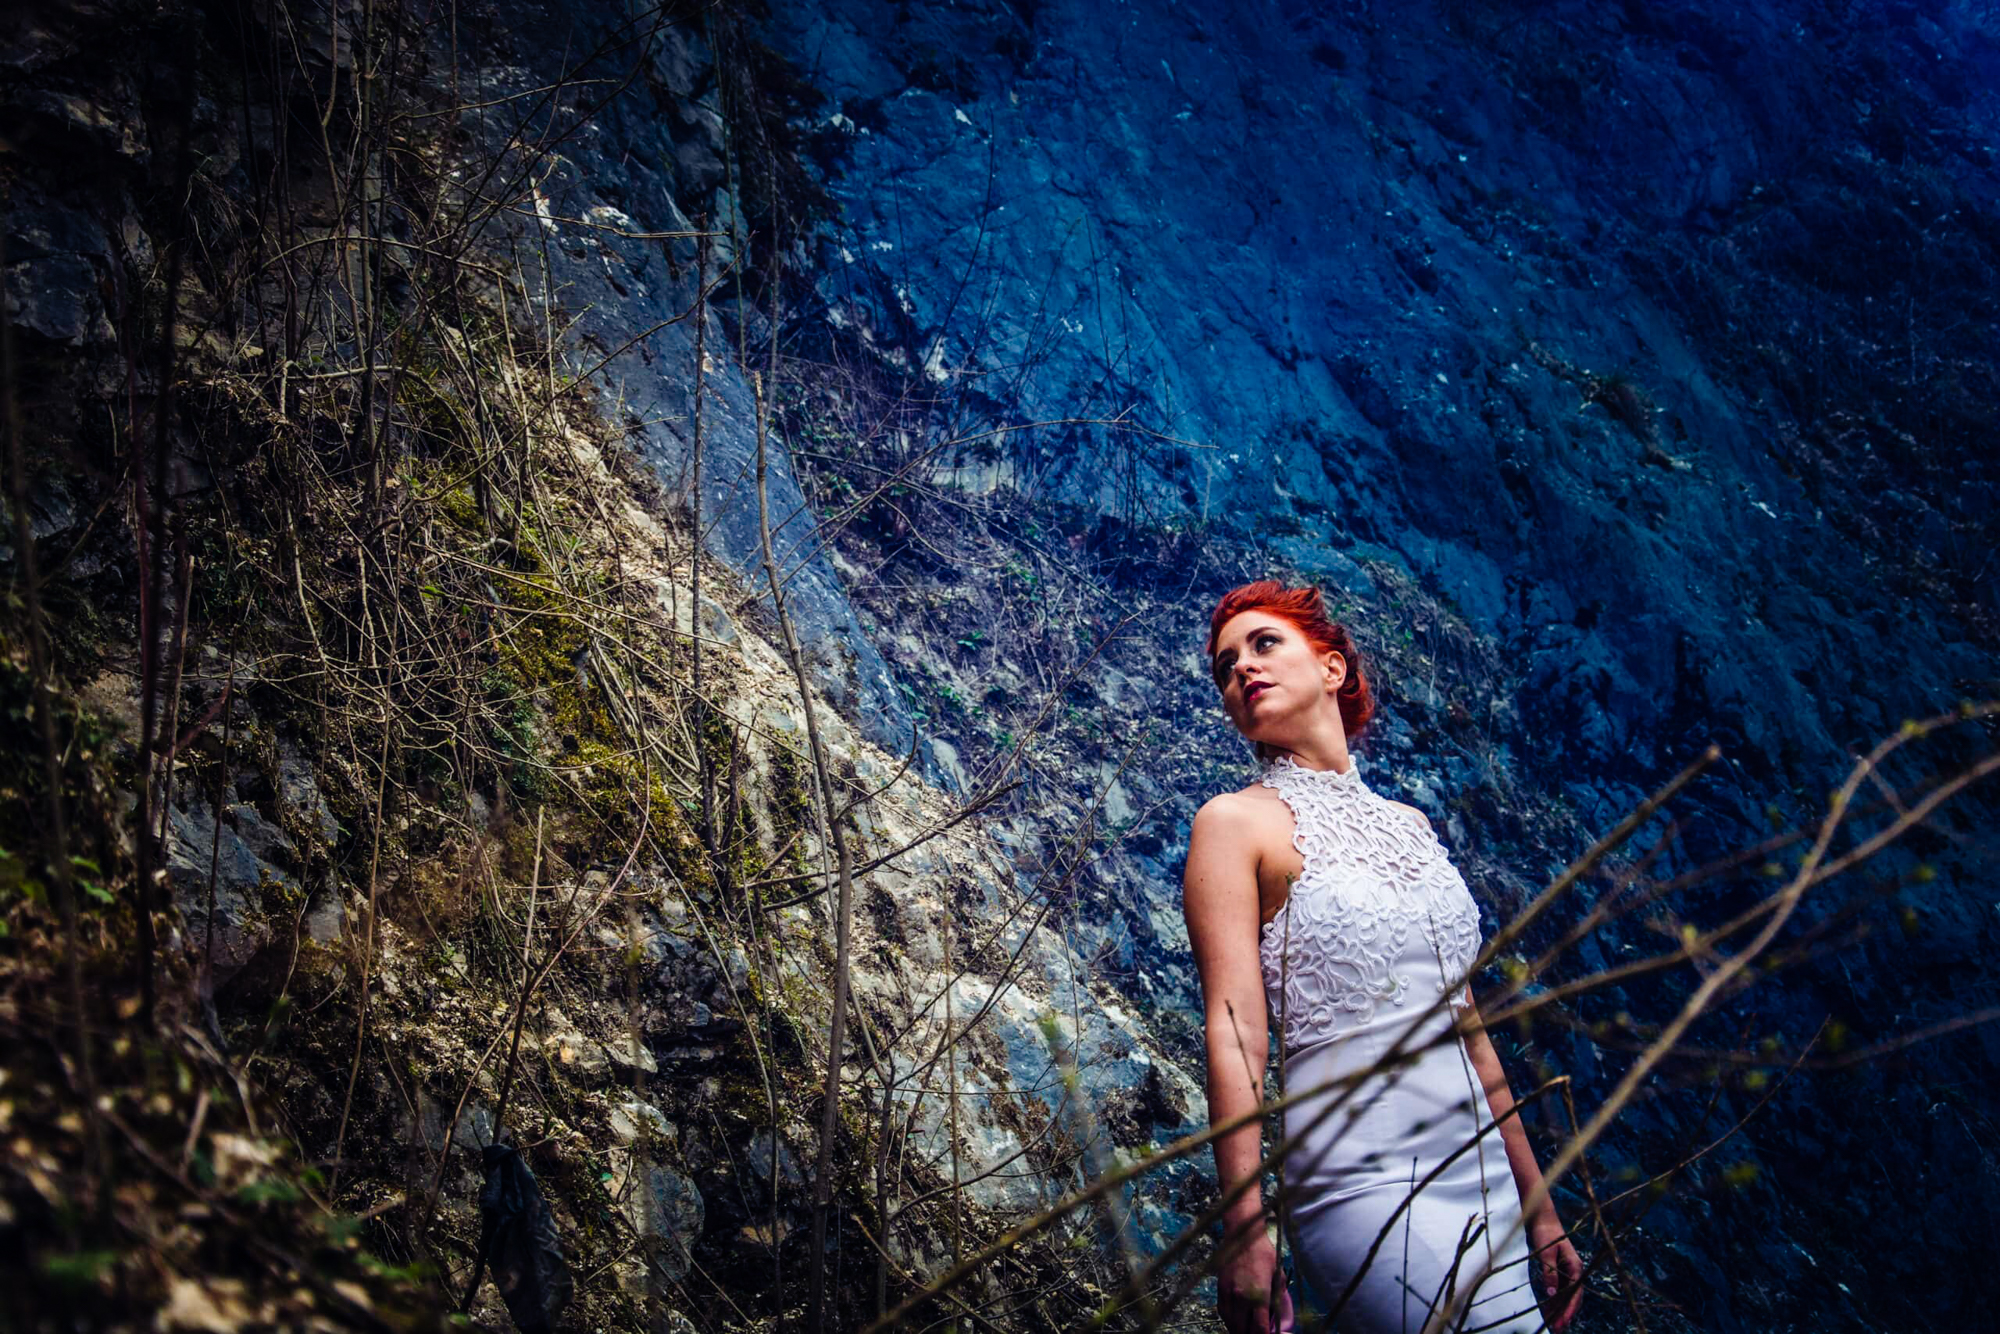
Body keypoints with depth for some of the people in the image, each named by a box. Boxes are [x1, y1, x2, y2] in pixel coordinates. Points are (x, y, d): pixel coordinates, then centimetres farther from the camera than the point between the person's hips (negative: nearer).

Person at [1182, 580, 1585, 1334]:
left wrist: (1539, 1209, 17)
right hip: (1366, 1186, -6)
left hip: (1484, 1180, 6)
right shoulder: (1235, 824, -2)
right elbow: (1235, 1034, -11)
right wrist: (1244, 1231, -18)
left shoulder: (1408, 825, 16)